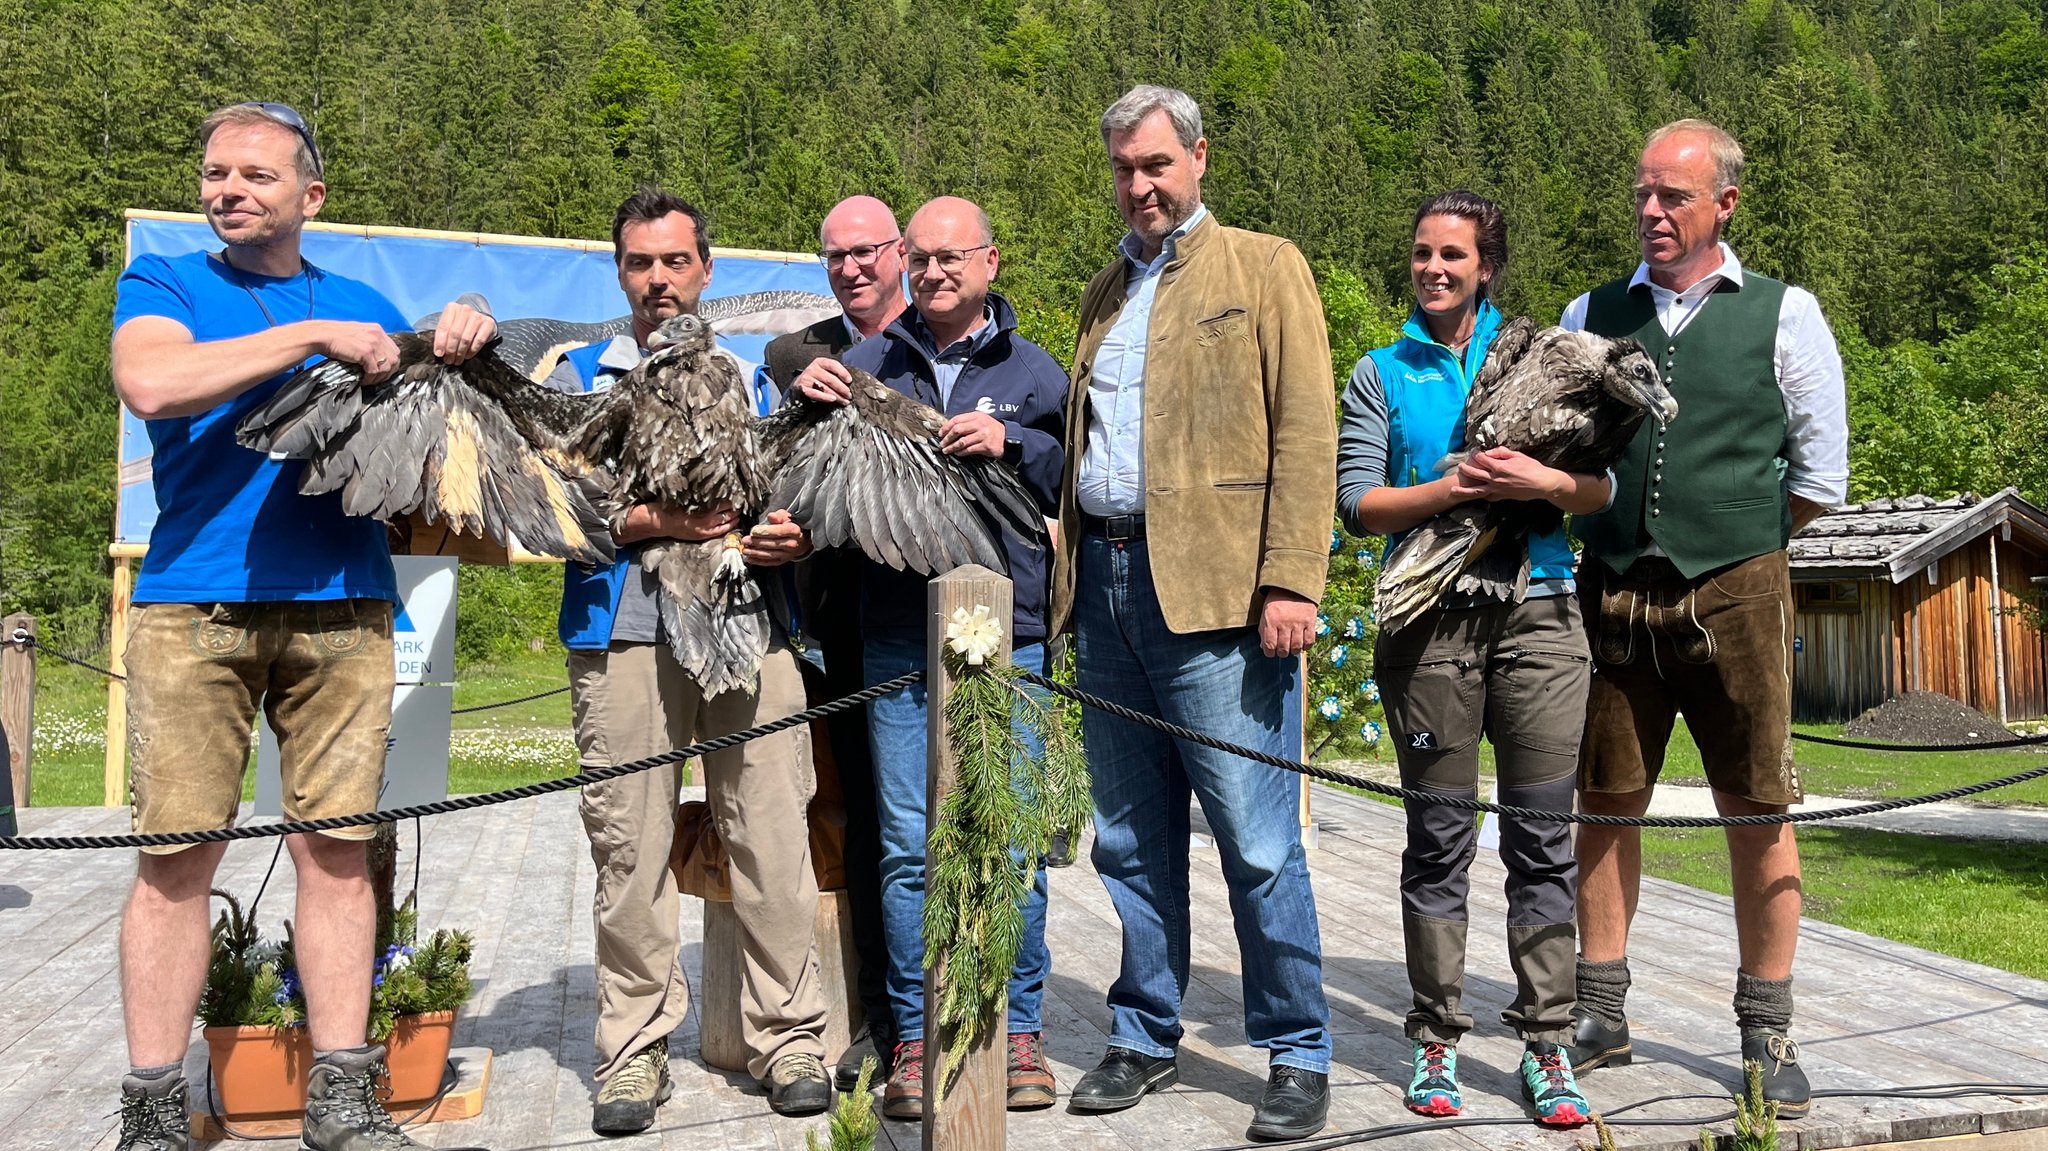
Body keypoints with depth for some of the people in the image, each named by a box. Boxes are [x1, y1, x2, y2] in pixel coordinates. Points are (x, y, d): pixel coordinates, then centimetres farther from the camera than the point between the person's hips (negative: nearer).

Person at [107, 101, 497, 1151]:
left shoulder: (361, 304, 20)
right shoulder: (165, 284, 11)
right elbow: (150, 383, -10)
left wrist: (460, 344, -2)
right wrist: (313, 337, -9)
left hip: (340, 607, 2)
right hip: (192, 606, -2)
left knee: (336, 848, 2)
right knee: (176, 856, -3)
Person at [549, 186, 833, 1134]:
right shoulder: (580, 376, 14)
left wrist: (795, 538, -5)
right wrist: (655, 520, -13)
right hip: (626, 631, -1)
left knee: (773, 836, -3)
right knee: (630, 844, -2)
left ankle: (786, 1038, 8)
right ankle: (635, 1051, 9)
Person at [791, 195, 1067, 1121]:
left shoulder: (1035, 372, 11)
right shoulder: (867, 365, 13)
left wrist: (1012, 445, -13)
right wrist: (806, 407, -2)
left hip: (1009, 637, 0)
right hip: (897, 643, 1)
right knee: (907, 846, 1)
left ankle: (1017, 1028, 14)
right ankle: (916, 1036, 11)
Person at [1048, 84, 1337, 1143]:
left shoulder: (1264, 269, 2)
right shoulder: (1105, 292, 21)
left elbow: (1305, 431, -6)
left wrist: (1291, 582, -16)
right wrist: (1067, 573, 12)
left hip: (1211, 590, -6)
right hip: (1106, 581, 6)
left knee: (1256, 842, -3)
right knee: (1130, 841, 12)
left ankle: (1298, 1057, 9)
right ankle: (1144, 1039, 24)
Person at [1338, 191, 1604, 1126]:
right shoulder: (1381, 374, 10)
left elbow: (1603, 488, 7)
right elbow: (1356, 502, 0)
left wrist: (1546, 482, -13)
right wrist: (1452, 488, -13)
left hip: (1538, 614, 1)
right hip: (1431, 621, -1)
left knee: (1544, 836, 1)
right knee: (1438, 838, 4)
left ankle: (1546, 1042, 10)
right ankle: (1436, 1038, 15)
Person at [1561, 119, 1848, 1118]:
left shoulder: (1783, 314, 5)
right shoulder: (1591, 315, 11)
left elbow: (1821, 473, 7)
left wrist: (1735, 539, 10)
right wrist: (1614, 530, 5)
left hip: (1735, 594, -2)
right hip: (1611, 593, 2)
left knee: (1758, 816, 2)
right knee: (1605, 809, 6)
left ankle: (1767, 1034, 13)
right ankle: (1600, 1016, 17)